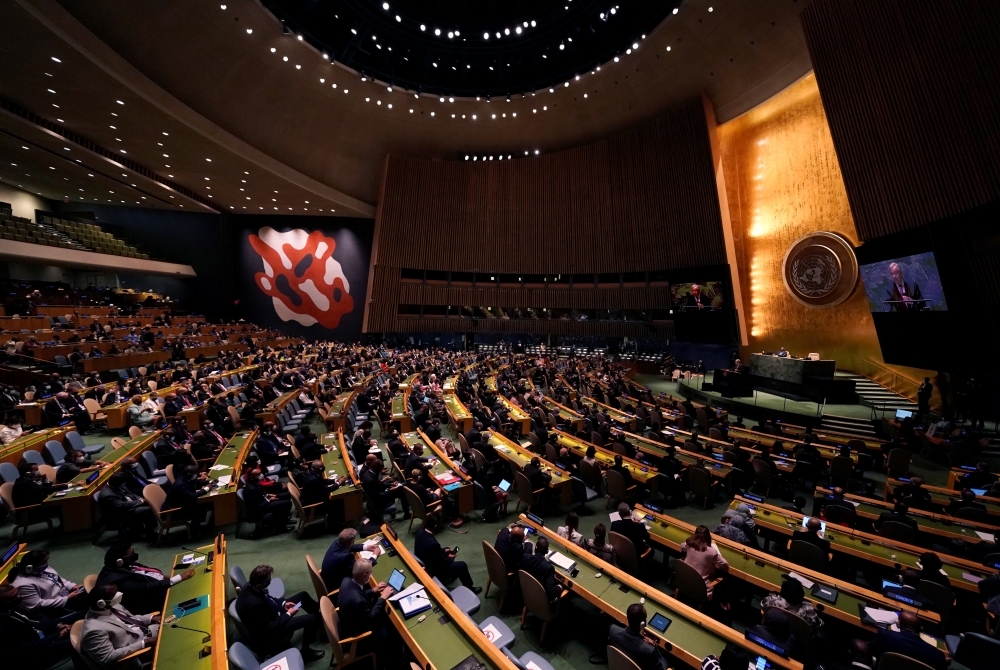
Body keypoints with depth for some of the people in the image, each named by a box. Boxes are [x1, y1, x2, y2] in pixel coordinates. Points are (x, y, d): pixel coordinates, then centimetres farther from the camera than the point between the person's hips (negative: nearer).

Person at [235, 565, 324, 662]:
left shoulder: (250, 586, -16)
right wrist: (288, 614, -17)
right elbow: (269, 628, -28)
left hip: (269, 615, 9)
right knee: (312, 619, -13)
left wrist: (283, 603, -2)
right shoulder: (254, 604, -40)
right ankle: (306, 652, 11)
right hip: (272, 629, -8)